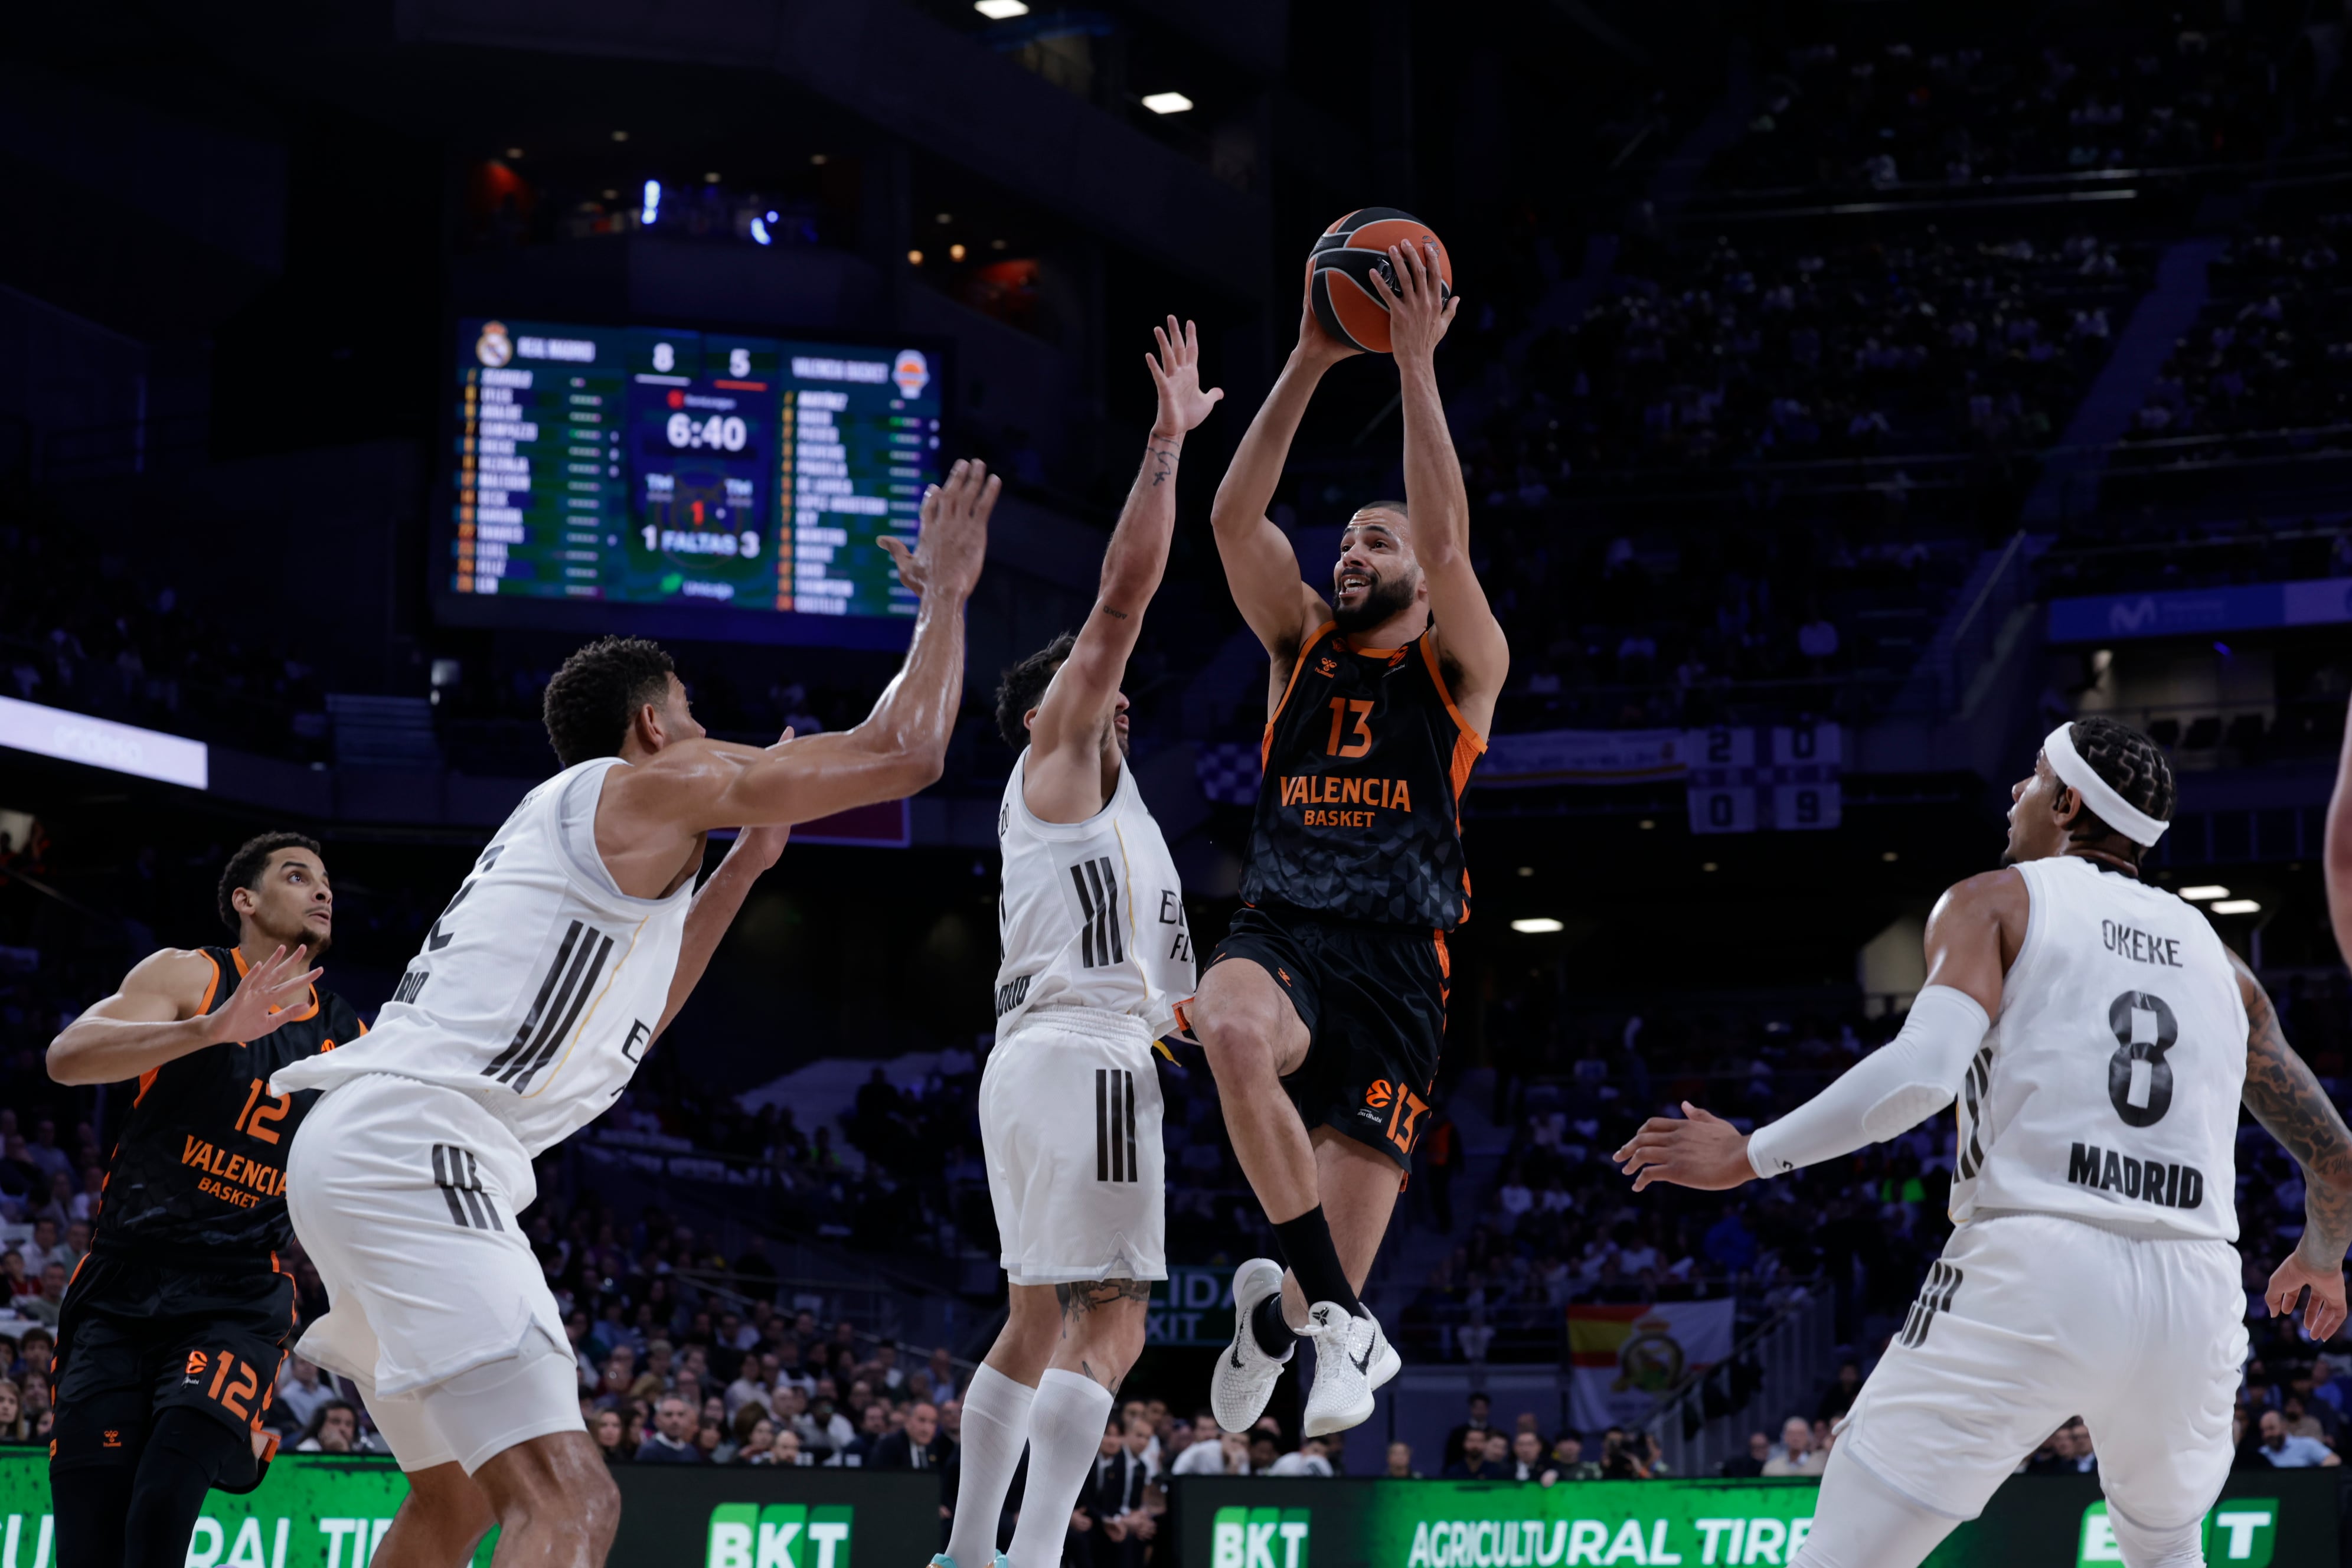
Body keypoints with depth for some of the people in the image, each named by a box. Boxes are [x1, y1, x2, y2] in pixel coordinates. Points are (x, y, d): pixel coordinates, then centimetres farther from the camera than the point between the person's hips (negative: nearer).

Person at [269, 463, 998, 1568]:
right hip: (418, 1150, -11)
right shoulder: (650, 783, 1)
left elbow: (628, 1022, 41)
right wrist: (945, 595, 11)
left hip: (359, 1145, 11)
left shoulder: (571, 826, 28)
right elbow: (905, 754, -3)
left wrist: (745, 862, 39)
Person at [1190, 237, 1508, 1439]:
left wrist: (1417, 364, -16)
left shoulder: (1461, 666, 7)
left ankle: (1282, 1311, 35)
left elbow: (1447, 542, -12)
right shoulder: (1302, 645, 16)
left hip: (1394, 965, -1)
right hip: (1281, 932, 2)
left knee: (1343, 1243, -5)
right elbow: (1236, 518, 0)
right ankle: (1339, 1319, -28)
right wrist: (1310, 361, -8)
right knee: (1231, 1027, -38)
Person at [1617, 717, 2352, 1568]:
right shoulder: (2213, 954, 22)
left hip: (2033, 1270, -4)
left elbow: (1921, 1071, -10)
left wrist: (1748, 1156, -1)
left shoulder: (1997, 901, 9)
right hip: (2196, 1298, 5)